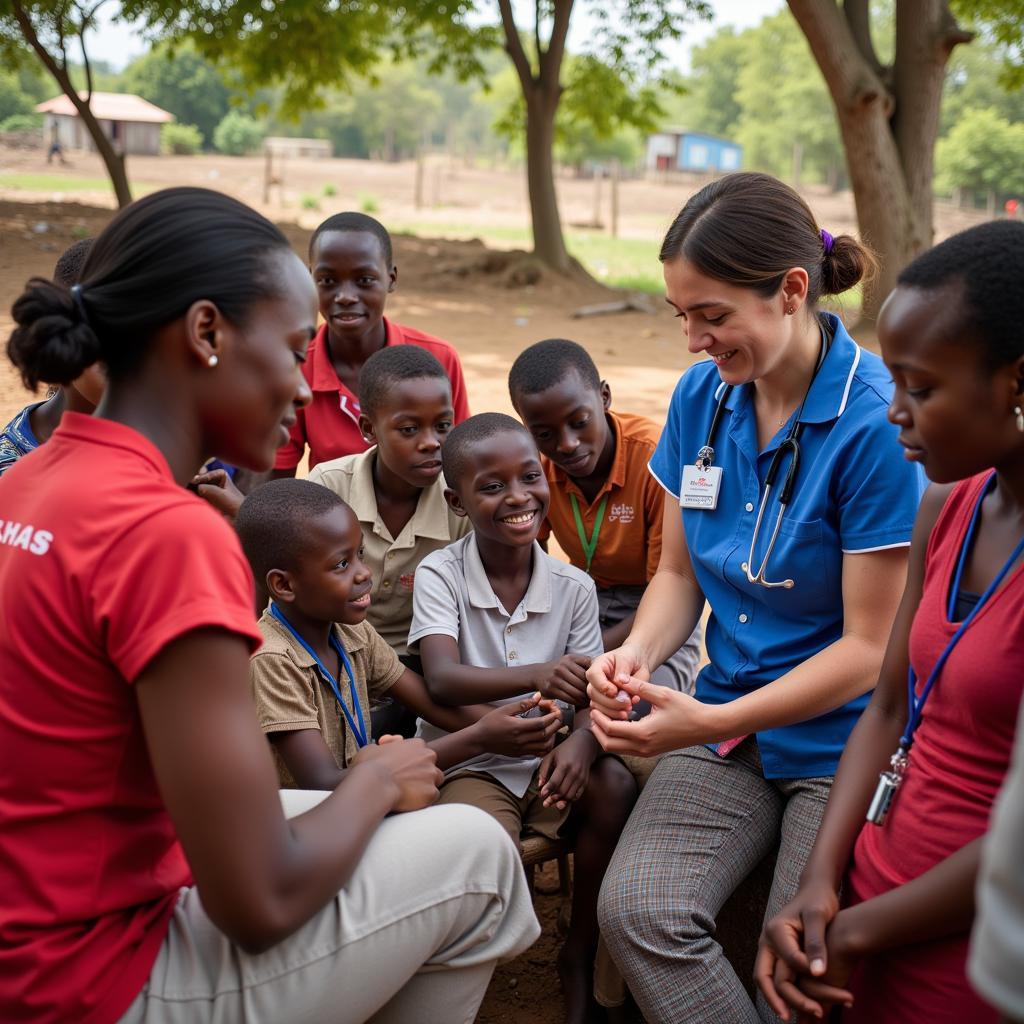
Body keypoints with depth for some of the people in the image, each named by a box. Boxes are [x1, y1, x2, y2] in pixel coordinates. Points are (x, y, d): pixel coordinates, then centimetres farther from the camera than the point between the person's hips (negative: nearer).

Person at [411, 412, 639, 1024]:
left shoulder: (573, 586, -3)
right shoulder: (440, 576, -10)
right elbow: (442, 681, -25)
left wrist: (584, 739, -29)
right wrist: (537, 677, -43)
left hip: (551, 754, 3)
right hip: (471, 761, -3)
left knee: (615, 787, -26)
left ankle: (581, 954, -3)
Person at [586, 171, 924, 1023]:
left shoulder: (876, 422, -17)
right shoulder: (702, 396, 2)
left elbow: (870, 645, -14)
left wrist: (712, 722, -20)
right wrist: (638, 653, -9)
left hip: (847, 740, -4)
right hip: (728, 723, 5)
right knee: (635, 911, -18)